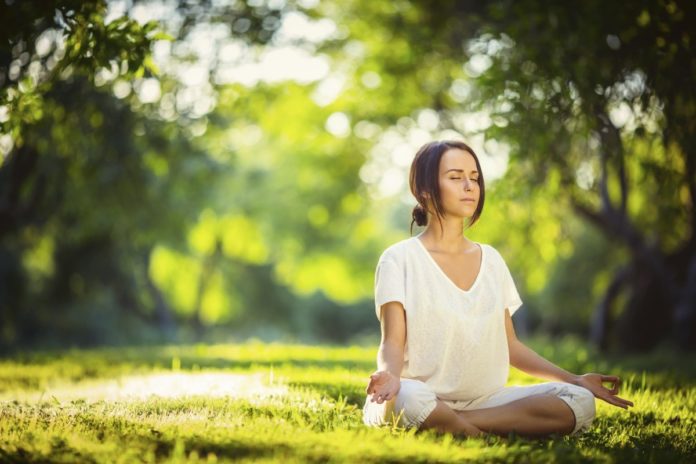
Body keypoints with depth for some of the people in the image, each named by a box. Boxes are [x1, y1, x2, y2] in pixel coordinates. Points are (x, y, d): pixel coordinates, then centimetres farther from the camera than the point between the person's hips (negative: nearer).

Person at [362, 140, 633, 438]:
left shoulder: (491, 260, 16)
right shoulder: (400, 259, 0)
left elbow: (509, 345, 17)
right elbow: (393, 342, -8)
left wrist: (574, 380, 8)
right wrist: (389, 375, -31)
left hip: (485, 399, 6)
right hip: (427, 397, -6)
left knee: (580, 402, -18)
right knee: (409, 399, -42)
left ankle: (458, 426, -21)